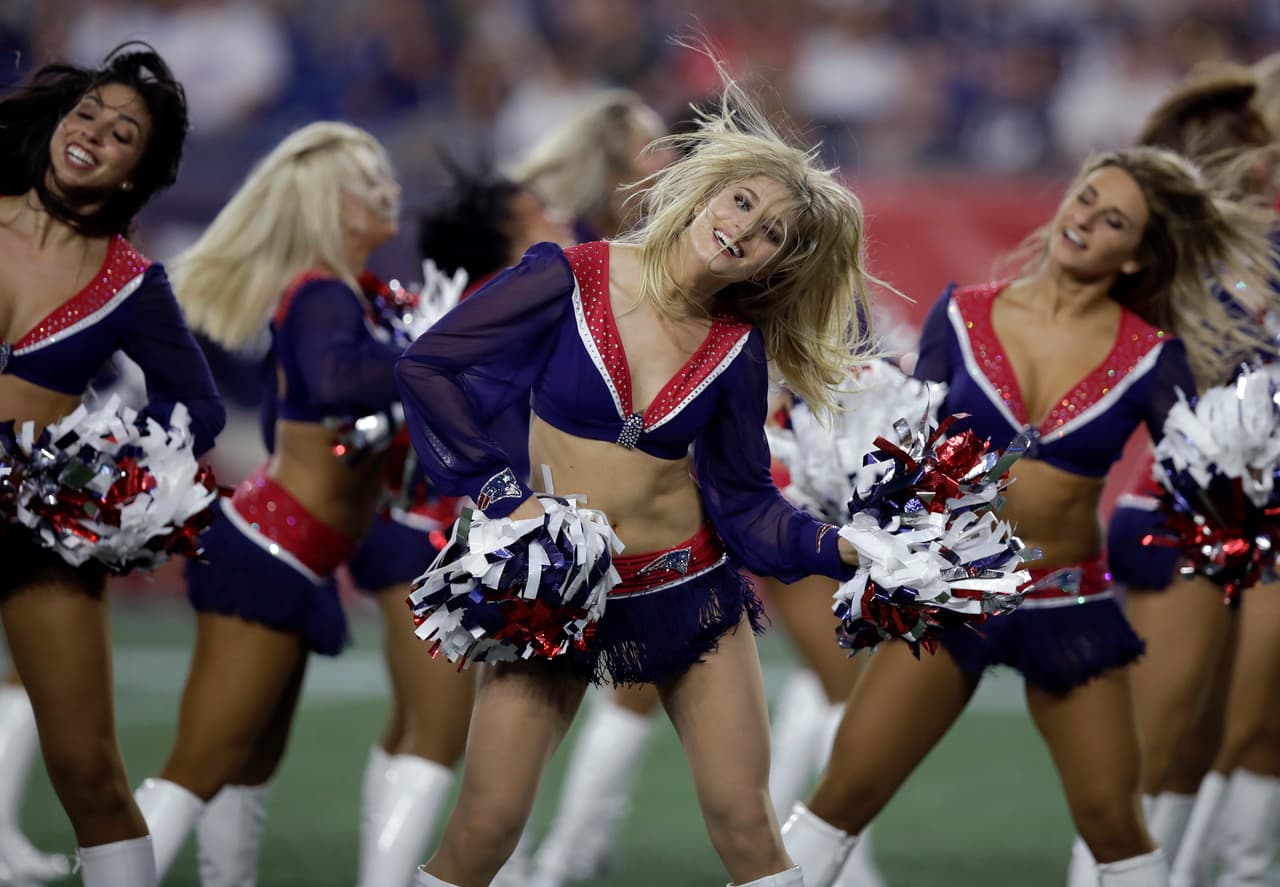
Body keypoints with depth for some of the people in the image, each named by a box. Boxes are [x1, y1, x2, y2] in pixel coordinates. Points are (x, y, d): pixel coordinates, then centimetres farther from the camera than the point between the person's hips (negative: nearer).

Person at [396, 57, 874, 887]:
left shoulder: (736, 347, 1)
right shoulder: (574, 279, -9)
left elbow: (743, 504, 2)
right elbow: (430, 368, -8)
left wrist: (840, 547, -14)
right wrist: (505, 497, -13)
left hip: (689, 589, 2)